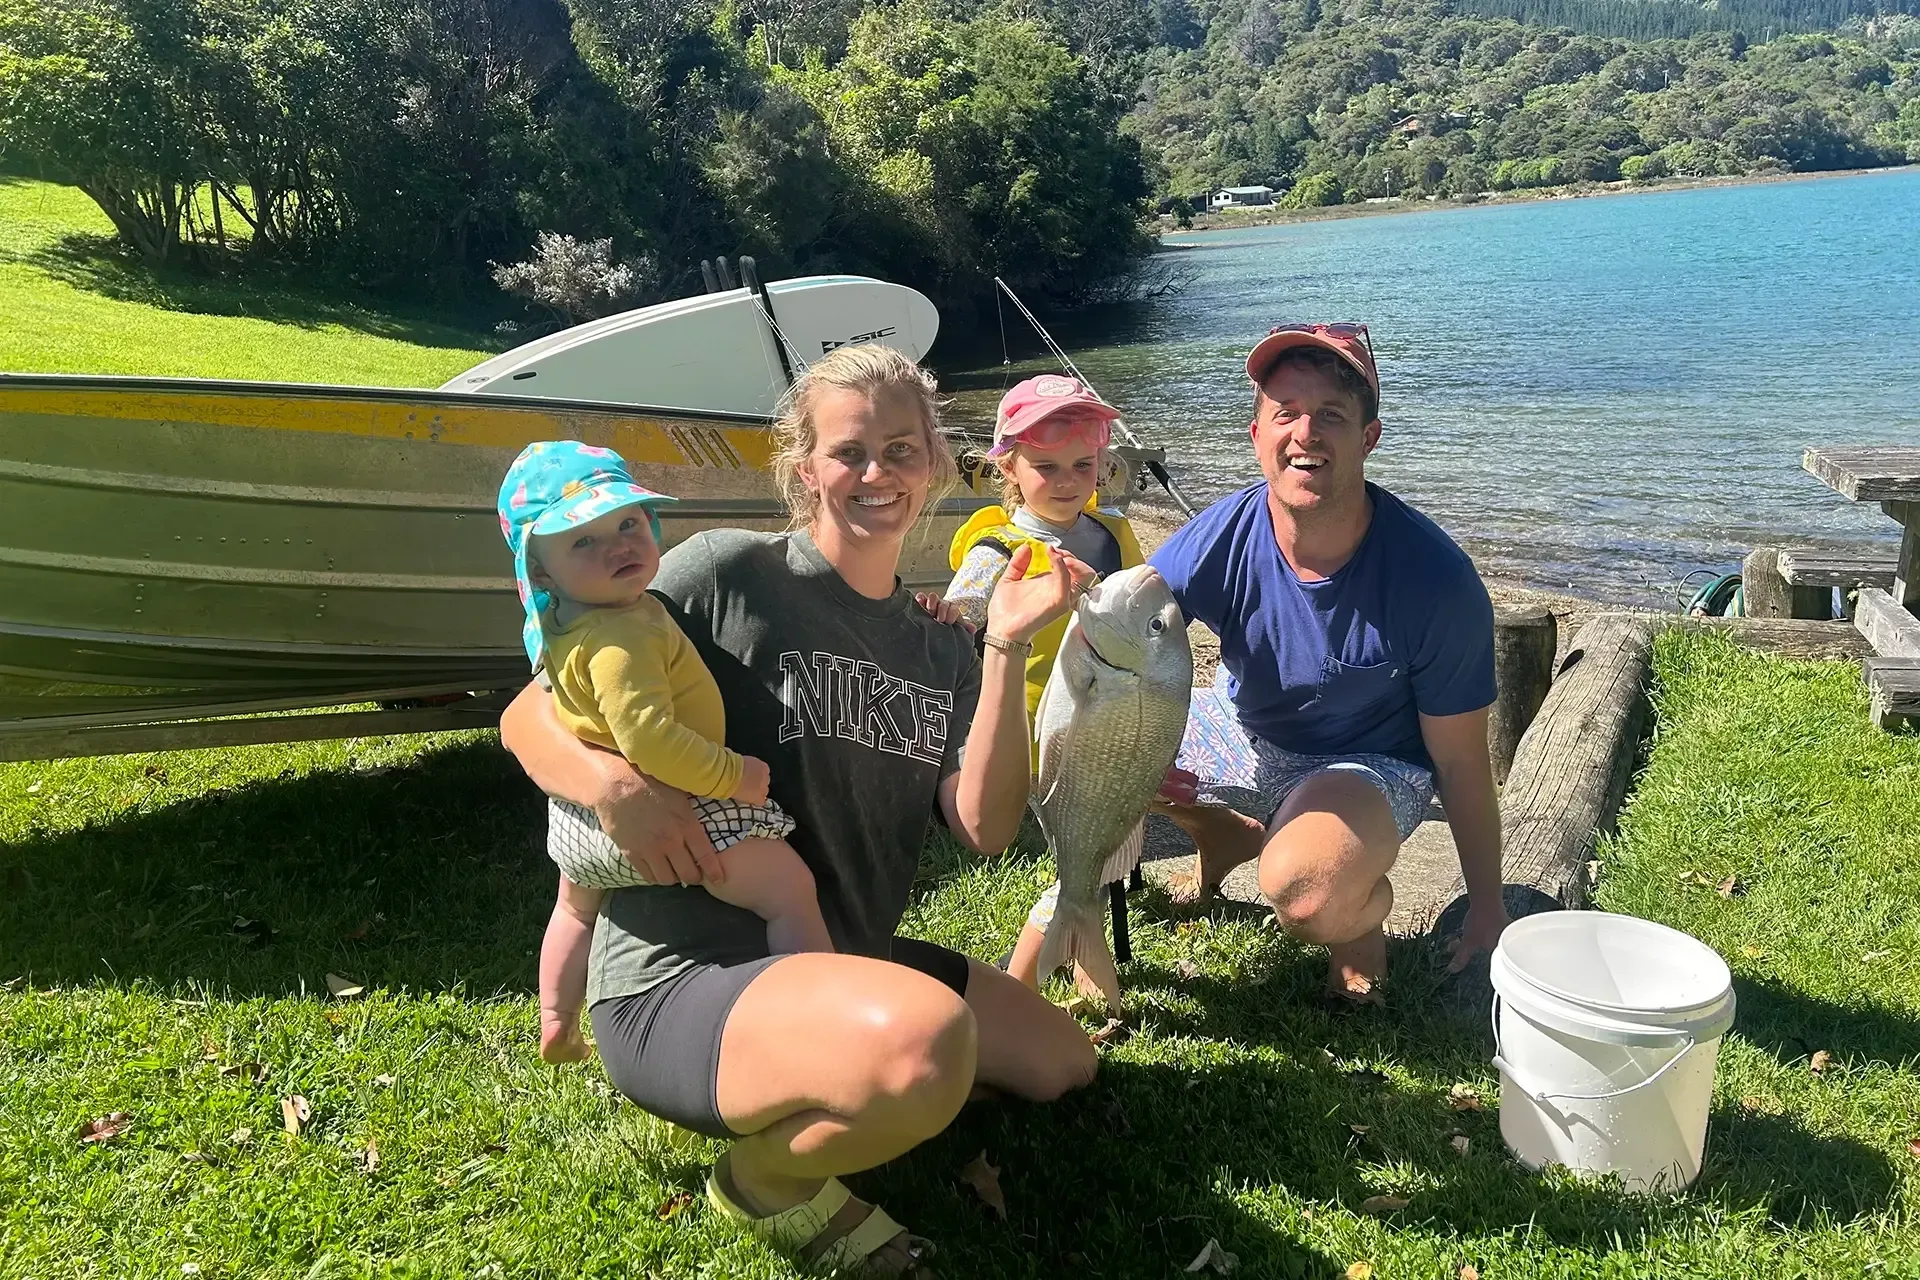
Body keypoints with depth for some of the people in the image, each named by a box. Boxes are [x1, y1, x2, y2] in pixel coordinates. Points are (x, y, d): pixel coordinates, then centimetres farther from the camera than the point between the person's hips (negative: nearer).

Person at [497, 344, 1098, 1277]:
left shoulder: (940, 650, 8)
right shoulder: (726, 574, -10)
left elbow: (985, 830, -5)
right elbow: (528, 717, -6)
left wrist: (1006, 650, -14)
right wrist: (612, 784, -28)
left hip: (839, 960, 8)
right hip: (675, 978, -7)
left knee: (1061, 1061, 16)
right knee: (925, 1041, -36)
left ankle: (808, 1087, 16)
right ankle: (764, 1177, -3)